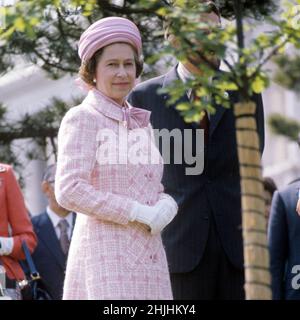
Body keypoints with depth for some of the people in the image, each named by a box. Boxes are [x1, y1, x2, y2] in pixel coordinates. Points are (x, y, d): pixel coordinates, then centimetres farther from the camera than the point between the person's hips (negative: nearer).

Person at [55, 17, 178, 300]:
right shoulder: (82, 118, -4)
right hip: (105, 254, -7)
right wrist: (138, 212, -14)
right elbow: (69, 191, -14)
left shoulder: (140, 122, 17)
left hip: (147, 254, 7)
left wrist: (166, 205, -3)